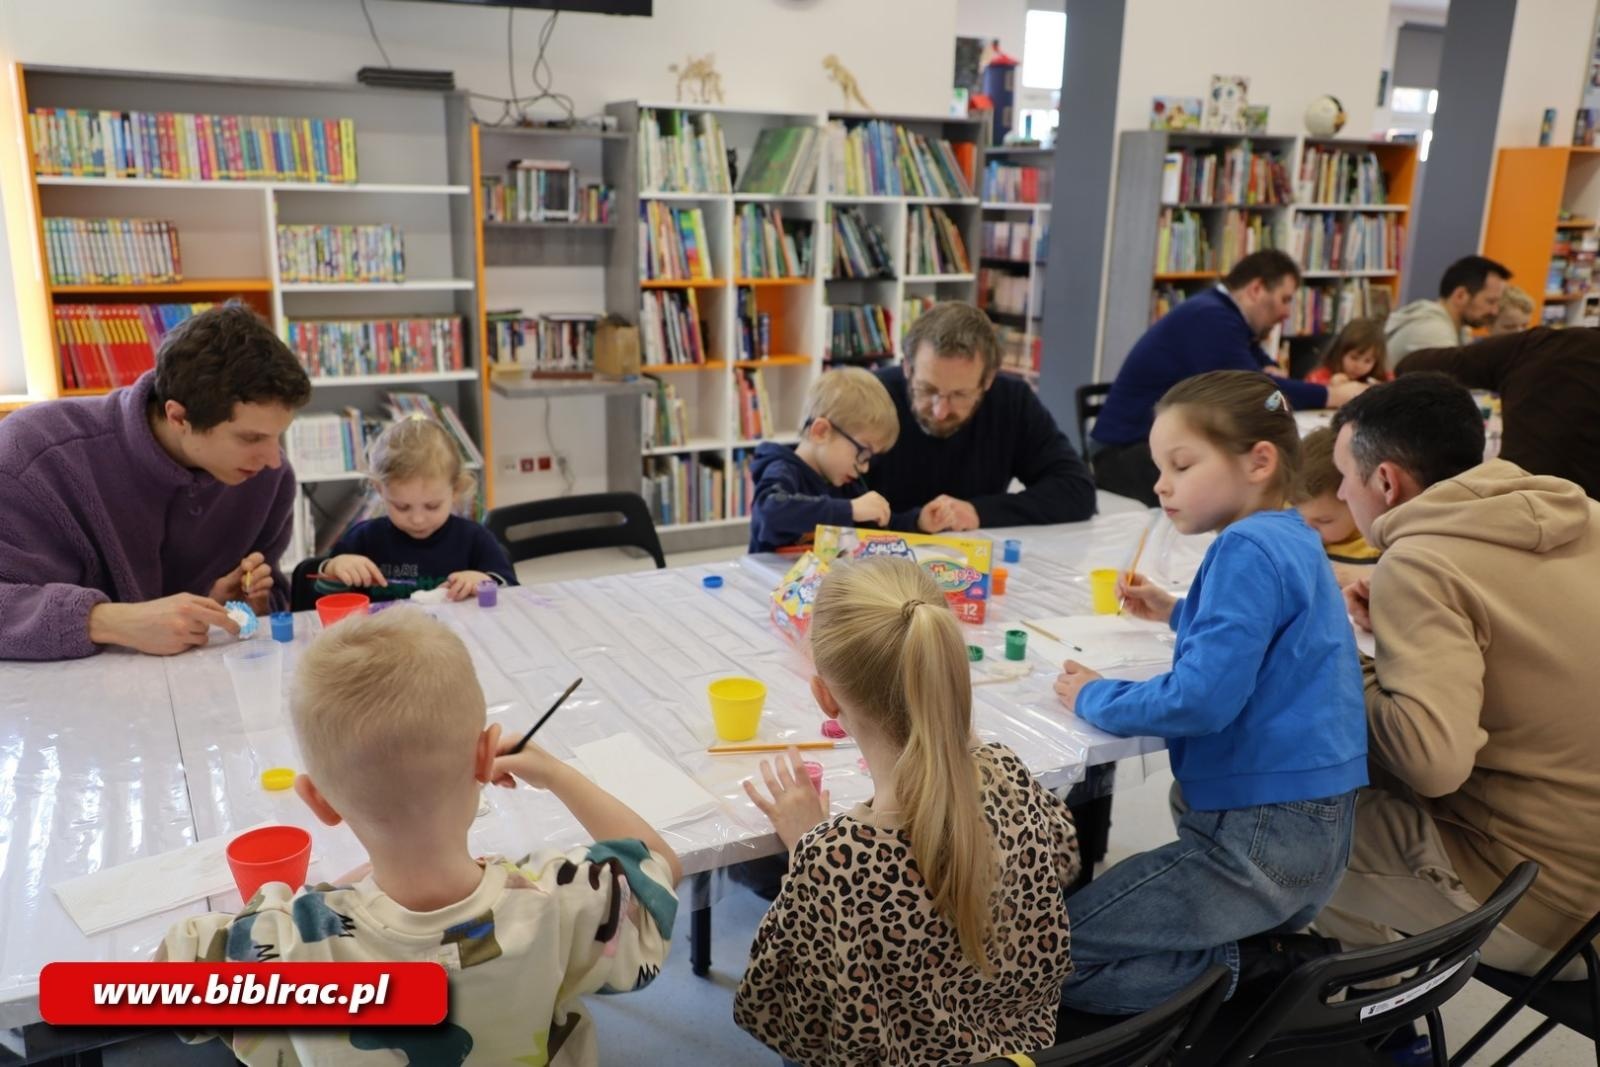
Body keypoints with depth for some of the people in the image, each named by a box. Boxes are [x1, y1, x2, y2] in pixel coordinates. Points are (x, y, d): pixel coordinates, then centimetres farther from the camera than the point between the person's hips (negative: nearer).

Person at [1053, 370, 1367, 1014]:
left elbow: (1203, 698, -24)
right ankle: (1266, 952, 9)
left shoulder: (1249, 550, -17)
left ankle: (1249, 969, -4)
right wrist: (1179, 615, 24)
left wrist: (1095, 699, -9)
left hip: (1261, 836, -10)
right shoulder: (1292, 541, 13)